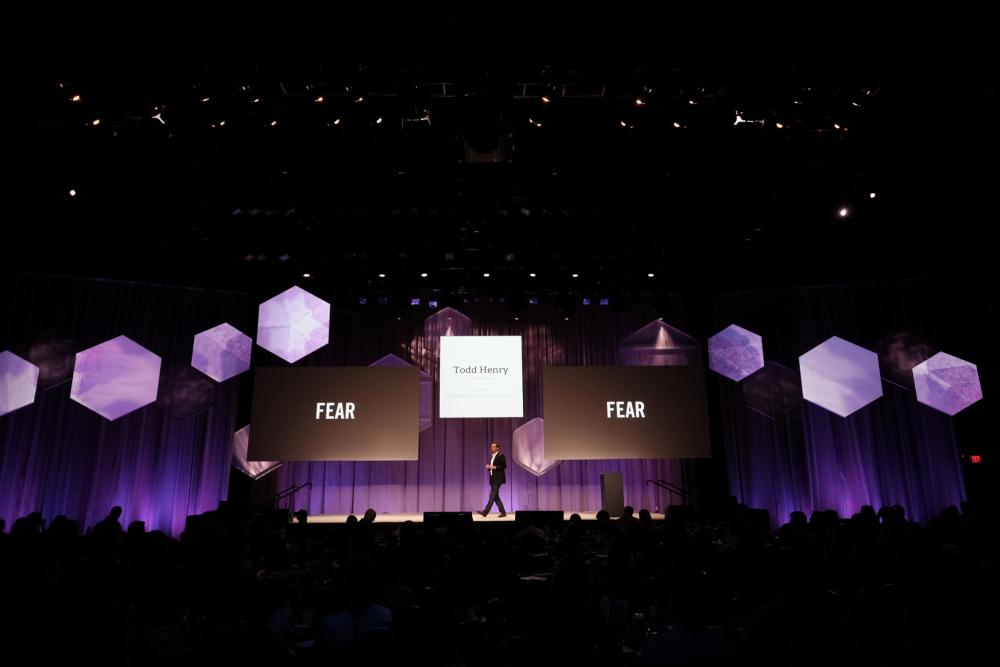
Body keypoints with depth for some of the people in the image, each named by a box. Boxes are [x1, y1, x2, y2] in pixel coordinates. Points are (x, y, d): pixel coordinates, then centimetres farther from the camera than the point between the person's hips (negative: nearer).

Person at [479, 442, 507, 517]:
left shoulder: (501, 456, -6)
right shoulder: (492, 456, 18)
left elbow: (504, 466, -13)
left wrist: (494, 467, -20)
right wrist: (489, 467, 2)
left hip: (498, 479, -9)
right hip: (493, 479, 9)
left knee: (492, 495, -13)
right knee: (495, 496, 7)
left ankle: (485, 512, -19)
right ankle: (503, 512, 13)